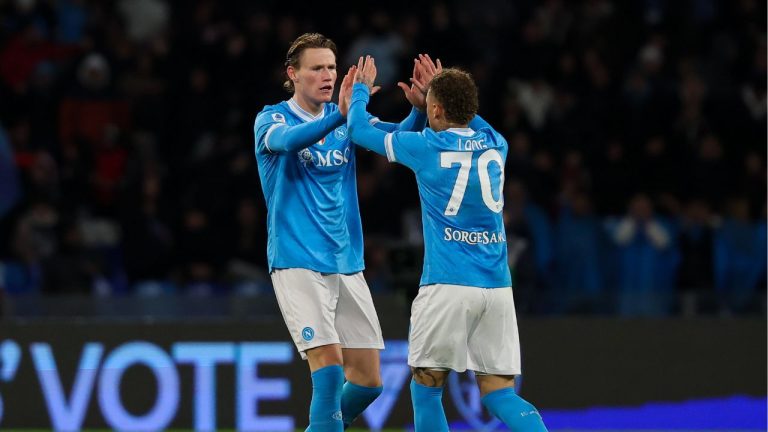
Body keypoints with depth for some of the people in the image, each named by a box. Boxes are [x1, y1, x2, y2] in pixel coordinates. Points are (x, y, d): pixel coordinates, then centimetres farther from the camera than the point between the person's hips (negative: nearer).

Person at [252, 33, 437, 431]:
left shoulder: (345, 120, 9)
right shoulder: (271, 119, -4)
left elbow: (399, 137, -5)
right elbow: (288, 140, -28)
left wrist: (420, 107, -26)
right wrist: (340, 115, -44)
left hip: (346, 264, 5)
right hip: (298, 264, -5)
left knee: (368, 379, 4)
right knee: (329, 365, -20)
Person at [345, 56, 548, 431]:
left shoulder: (425, 147, -5)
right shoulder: (495, 145, 8)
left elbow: (359, 130, 12)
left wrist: (361, 89, 29)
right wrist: (443, 89, 40)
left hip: (448, 287, -4)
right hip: (498, 287, 5)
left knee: (426, 386, 10)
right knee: (499, 393, 4)